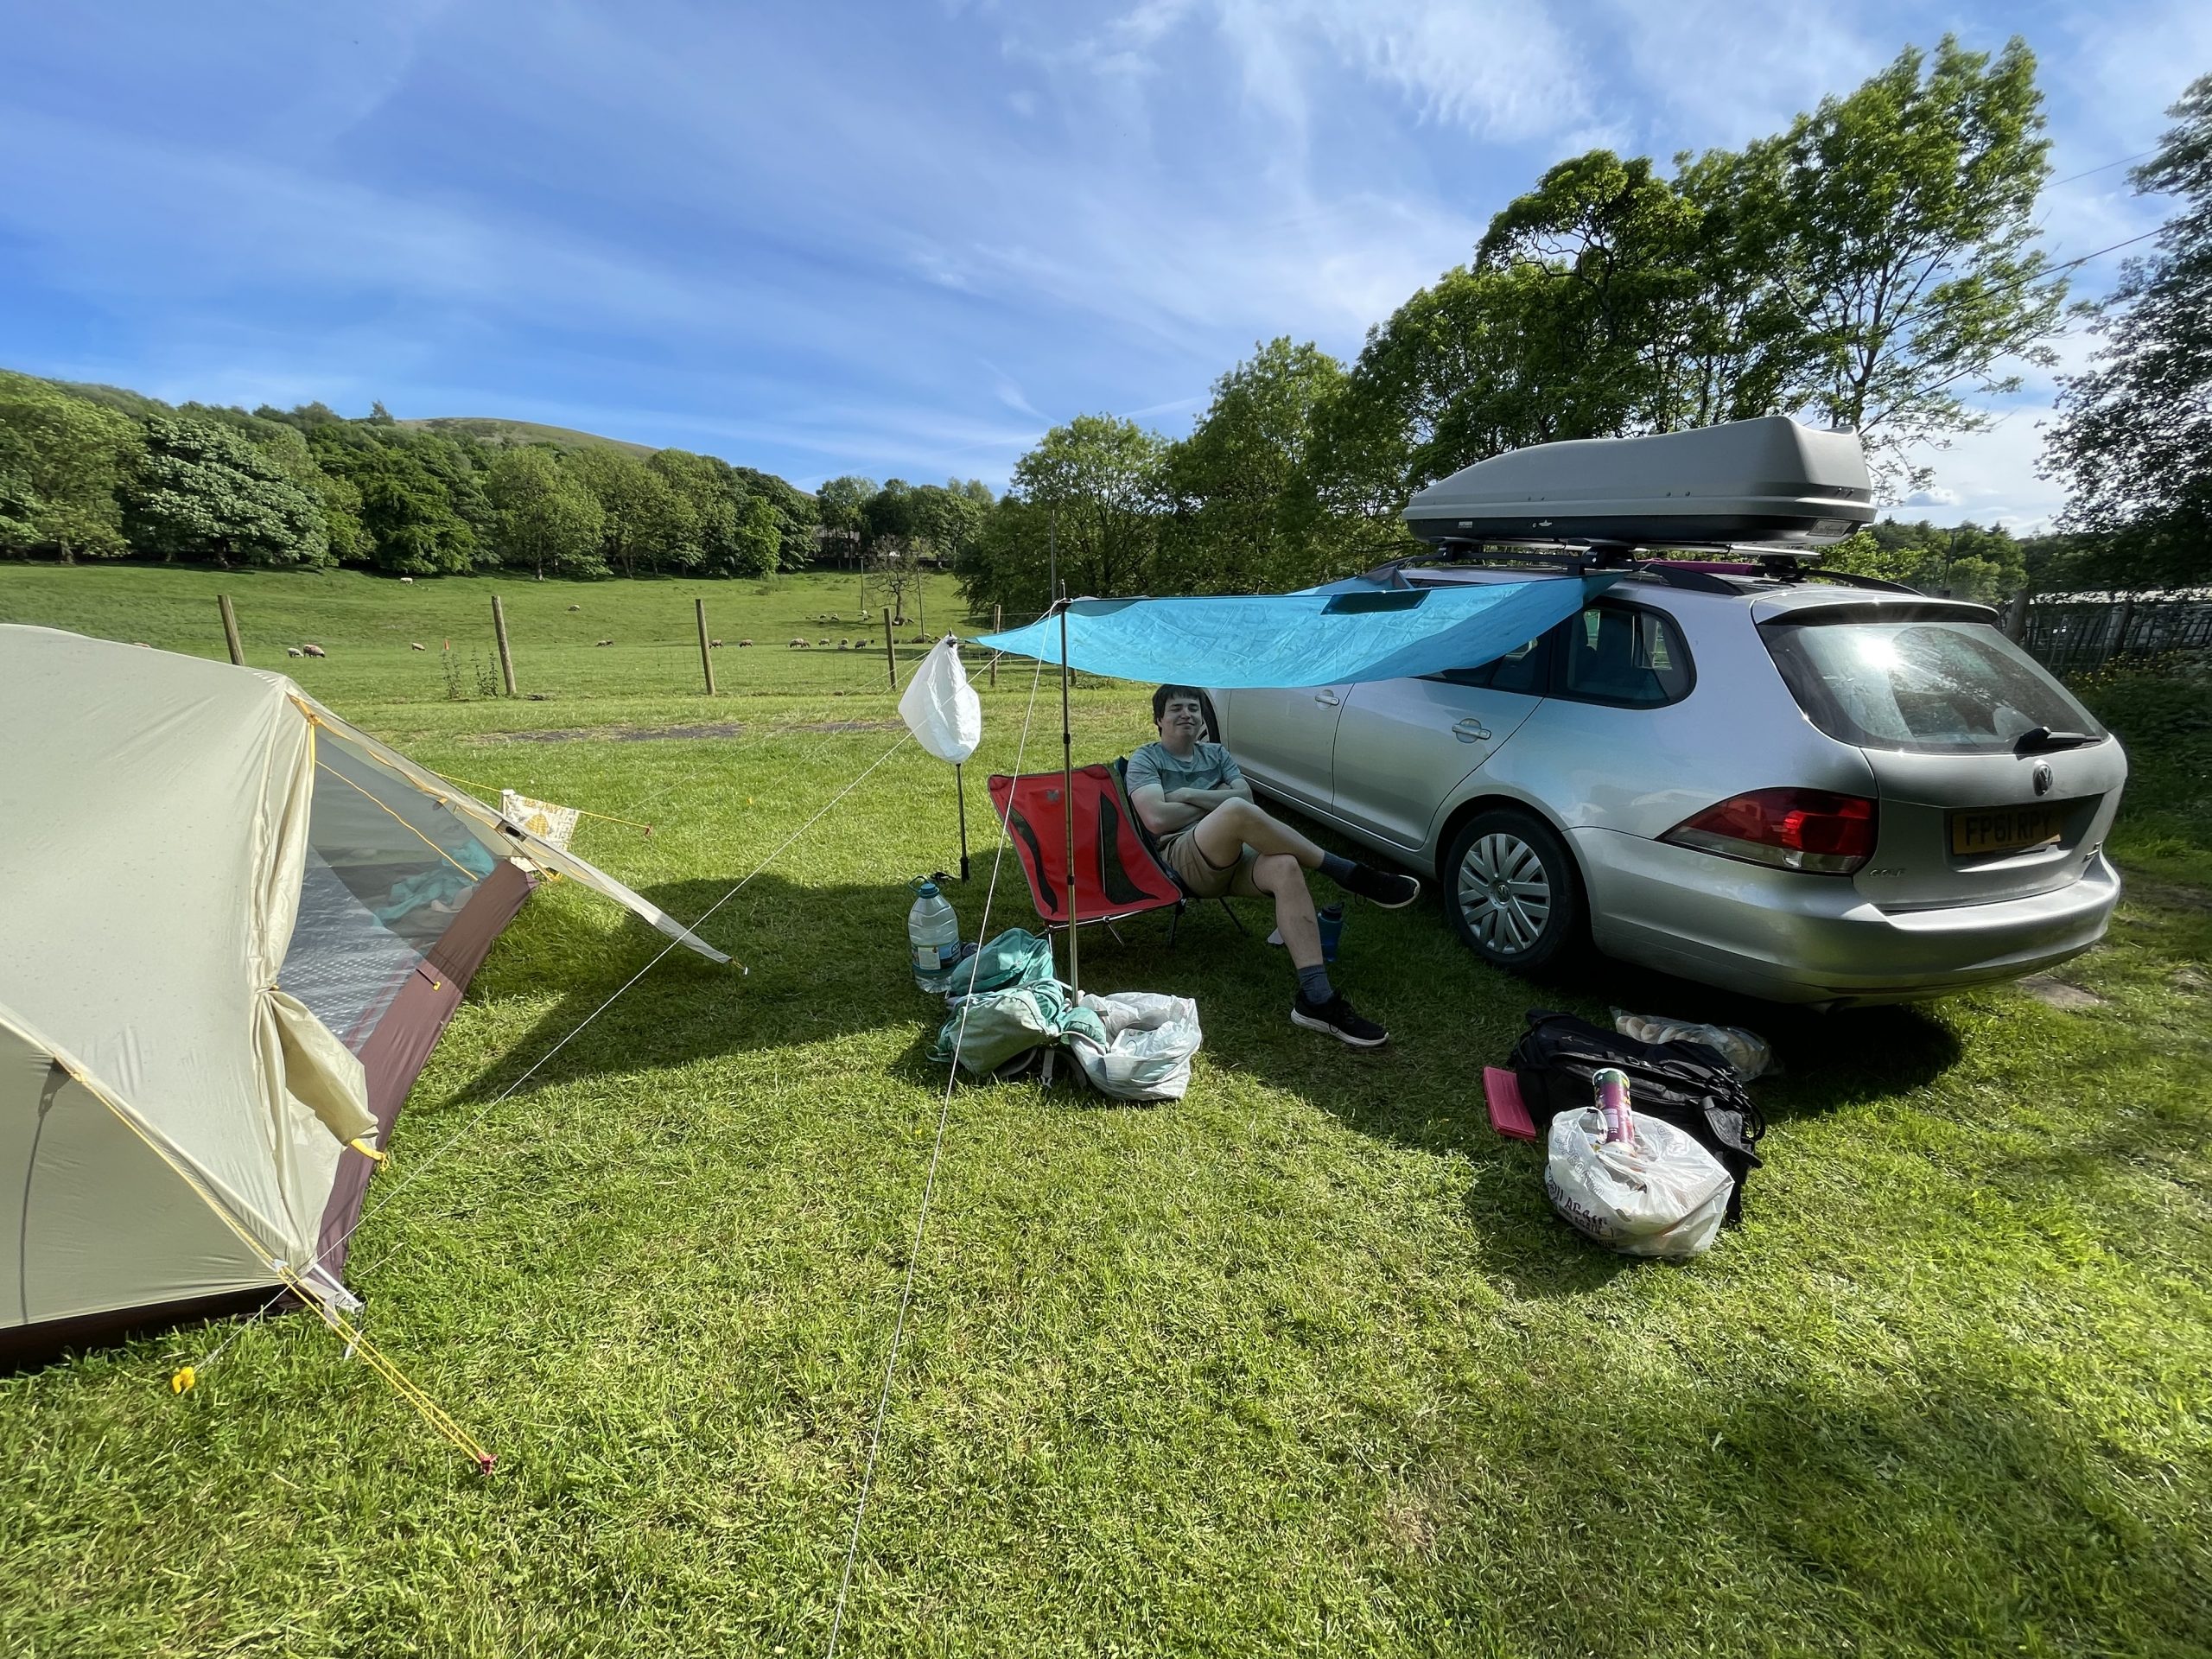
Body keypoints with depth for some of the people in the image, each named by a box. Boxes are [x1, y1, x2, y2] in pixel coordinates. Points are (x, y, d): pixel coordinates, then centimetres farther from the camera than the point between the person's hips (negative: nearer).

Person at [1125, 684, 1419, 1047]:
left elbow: (1247, 796, 8)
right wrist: (1218, 801, 2)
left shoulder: (1216, 754, 26)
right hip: (1184, 860, -5)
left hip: (1237, 857, 5)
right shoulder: (1145, 759, 9)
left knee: (1286, 867, -31)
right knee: (1235, 810, -36)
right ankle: (1349, 874, -24)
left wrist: (1188, 794, -2)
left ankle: (1316, 998, -38)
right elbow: (1157, 818, -9)